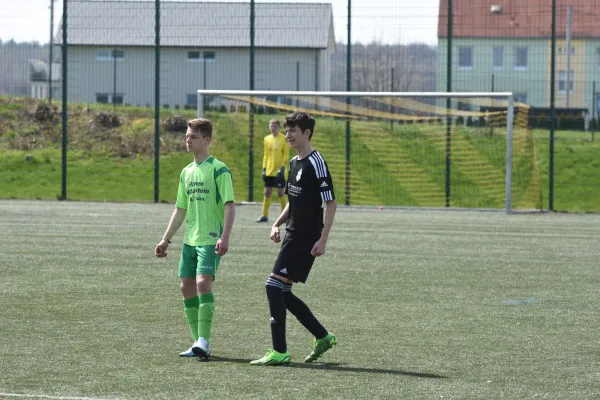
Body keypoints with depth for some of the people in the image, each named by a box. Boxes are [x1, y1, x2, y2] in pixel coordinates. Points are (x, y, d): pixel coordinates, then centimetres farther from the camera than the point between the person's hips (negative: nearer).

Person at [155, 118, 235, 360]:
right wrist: (166, 239, 20)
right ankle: (199, 343, 14)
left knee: (203, 283, -20)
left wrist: (224, 237, -23)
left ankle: (204, 342, -20)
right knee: (187, 287, 6)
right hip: (190, 240, 8)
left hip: (211, 240, -8)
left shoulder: (218, 169, -7)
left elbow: (229, 205, -13)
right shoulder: (187, 172, 15)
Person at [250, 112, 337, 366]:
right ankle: (323, 337, 25)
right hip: (292, 235, 9)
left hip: (305, 239, -9)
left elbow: (331, 204, -16)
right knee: (283, 293, 10)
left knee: (275, 286, -13)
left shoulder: (315, 163, -14)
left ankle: (279, 352, -10)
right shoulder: (294, 163, 14)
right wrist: (277, 224, 11)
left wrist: (323, 240, -20)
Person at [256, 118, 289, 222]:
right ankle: (264, 215, 11)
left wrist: (282, 167, -17)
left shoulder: (283, 139, -7)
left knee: (280, 192, -4)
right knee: (267, 192, 6)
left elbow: (286, 155, -8)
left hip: (279, 171, -5)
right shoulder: (267, 139, 10)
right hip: (269, 171, 5)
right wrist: (264, 168, 9)